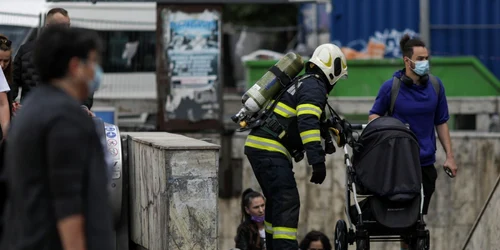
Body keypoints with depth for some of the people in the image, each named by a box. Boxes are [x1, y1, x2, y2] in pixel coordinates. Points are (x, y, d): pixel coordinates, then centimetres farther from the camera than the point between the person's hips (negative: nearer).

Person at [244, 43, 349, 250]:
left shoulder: (303, 82, 22)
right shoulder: (315, 87, -9)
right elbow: (307, 123, -24)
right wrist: (317, 161, -30)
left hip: (257, 146, 10)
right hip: (270, 150, -10)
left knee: (276, 201, 20)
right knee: (287, 202, -16)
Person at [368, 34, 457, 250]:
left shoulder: (435, 85, 3)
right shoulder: (391, 87, -6)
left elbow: (441, 122, 10)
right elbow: (374, 114, 7)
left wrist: (449, 156, 6)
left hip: (426, 161, 3)